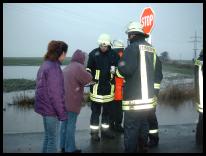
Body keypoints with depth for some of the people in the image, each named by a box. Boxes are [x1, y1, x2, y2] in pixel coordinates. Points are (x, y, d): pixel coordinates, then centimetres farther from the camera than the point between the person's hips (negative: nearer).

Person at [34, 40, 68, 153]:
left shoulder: (45, 65, 8)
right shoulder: (53, 68, -21)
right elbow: (55, 94, -22)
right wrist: (62, 113, -16)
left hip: (44, 106, 9)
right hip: (51, 108, -9)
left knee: (48, 135, 20)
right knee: (53, 138, 3)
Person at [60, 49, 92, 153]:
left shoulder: (67, 68, 17)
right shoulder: (78, 67, -13)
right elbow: (88, 79, -13)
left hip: (64, 100, 9)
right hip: (72, 101, -8)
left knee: (65, 123, 14)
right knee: (71, 125, -3)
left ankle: (63, 146, 21)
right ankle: (70, 149, 3)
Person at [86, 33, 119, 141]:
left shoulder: (113, 54, 1)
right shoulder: (93, 53, -4)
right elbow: (89, 68, 5)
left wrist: (115, 69, -11)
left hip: (109, 86, 3)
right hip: (96, 86, -3)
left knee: (107, 110, 14)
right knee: (95, 110, 2)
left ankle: (105, 129, 28)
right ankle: (94, 132, 12)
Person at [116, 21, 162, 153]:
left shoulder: (133, 47, -11)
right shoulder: (151, 49, 13)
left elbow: (126, 70, -21)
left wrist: (120, 66, -1)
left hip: (134, 97, -8)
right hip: (148, 95, 8)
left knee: (131, 128, -2)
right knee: (144, 125, 18)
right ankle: (142, 149, 30)